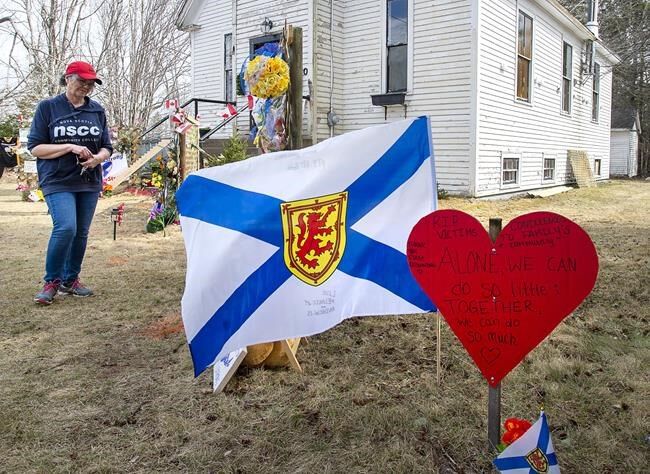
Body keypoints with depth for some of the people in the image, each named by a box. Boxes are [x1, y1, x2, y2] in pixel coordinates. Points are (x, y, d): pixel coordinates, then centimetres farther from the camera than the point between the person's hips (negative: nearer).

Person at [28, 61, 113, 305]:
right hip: (58, 182, -4)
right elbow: (35, 147, -3)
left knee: (81, 233, 7)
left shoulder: (97, 110, 8)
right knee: (65, 228, -19)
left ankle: (70, 280, 23)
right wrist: (70, 147, -17)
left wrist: (98, 157, -12)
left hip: (89, 182, 4)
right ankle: (51, 281, -1)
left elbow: (106, 147, 12)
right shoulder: (48, 107, -1)